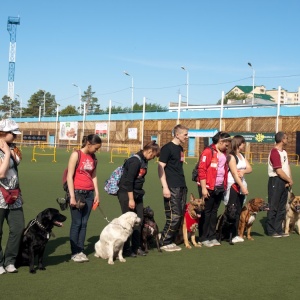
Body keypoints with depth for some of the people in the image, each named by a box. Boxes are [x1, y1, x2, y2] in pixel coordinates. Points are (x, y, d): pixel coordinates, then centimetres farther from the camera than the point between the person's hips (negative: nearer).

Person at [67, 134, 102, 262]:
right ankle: (74, 253, 5)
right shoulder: (76, 155, -8)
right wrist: (72, 196, -14)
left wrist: (97, 193, 8)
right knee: (76, 223, -2)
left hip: (89, 194, 6)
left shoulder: (93, 157, 11)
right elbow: (70, 176, -10)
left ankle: (80, 251, 12)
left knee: (84, 223, 6)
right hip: (77, 192, -5)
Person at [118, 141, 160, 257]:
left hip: (137, 194, 9)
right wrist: (131, 199, -19)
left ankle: (136, 247, 18)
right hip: (126, 194, -9)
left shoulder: (144, 161, 9)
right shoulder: (135, 161, -19)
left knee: (139, 221, 8)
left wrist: (136, 197, 17)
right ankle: (126, 249, 7)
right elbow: (128, 181, -21)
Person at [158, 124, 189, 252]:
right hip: (172, 188, -8)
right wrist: (165, 187, -19)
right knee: (174, 217, -8)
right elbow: (161, 167, -13)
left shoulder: (180, 148, 16)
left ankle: (171, 241, 17)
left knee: (180, 216, 8)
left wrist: (184, 185, 18)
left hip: (182, 187, 8)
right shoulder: (167, 148, -9)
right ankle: (164, 242, 3)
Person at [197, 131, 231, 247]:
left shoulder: (223, 153, 13)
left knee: (214, 212, 12)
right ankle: (203, 238, 8)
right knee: (206, 212, 0)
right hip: (208, 188, -7)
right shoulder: (208, 152, -12)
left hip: (219, 188, 7)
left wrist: (224, 186, 11)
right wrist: (203, 188, -17)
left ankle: (212, 237, 19)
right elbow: (202, 170, -15)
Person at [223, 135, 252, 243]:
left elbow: (250, 168, 9)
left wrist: (243, 171, -14)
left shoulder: (242, 156, 16)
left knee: (238, 210, 8)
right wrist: (243, 187, -20)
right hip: (232, 185, -8)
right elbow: (235, 173, -16)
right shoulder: (231, 156, -10)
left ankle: (235, 234, 12)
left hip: (241, 184, 8)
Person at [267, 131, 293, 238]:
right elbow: (279, 171, -18)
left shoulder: (284, 152, 14)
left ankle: (278, 230, 19)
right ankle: (271, 231, 5)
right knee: (273, 207, -2)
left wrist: (289, 180, -6)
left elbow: (287, 167, 10)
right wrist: (290, 180, -7)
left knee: (282, 207, 12)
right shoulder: (275, 152, -15)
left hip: (284, 182, 9)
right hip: (276, 181, -9)